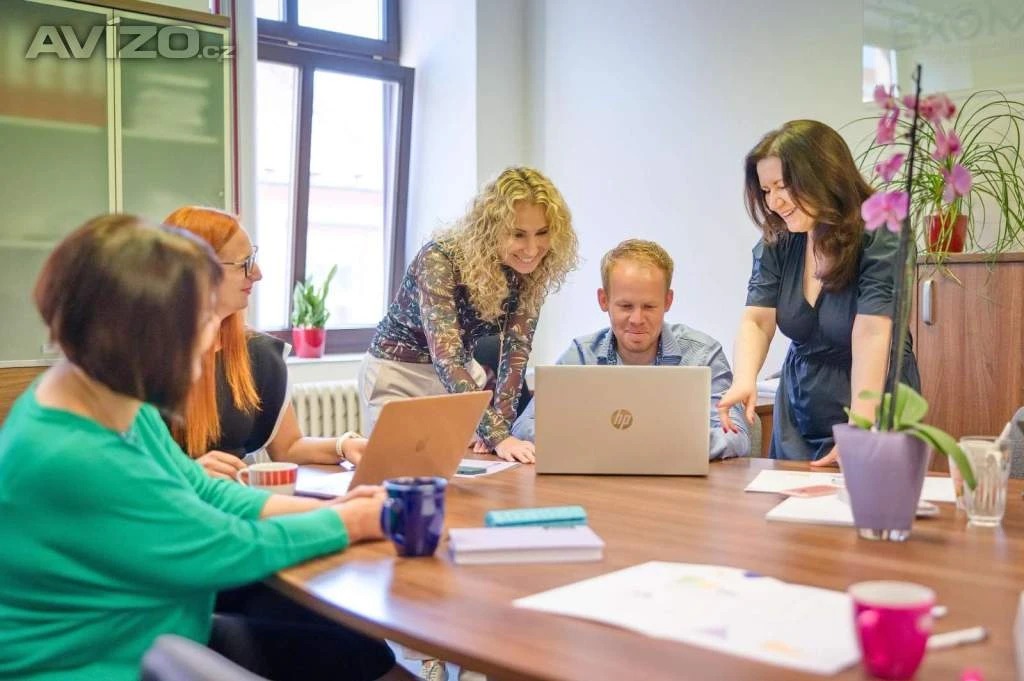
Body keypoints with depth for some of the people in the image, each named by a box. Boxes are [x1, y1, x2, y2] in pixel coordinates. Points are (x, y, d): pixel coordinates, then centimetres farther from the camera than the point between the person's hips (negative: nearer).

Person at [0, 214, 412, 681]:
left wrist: (327, 507, -2)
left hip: (158, 641, 8)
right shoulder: (70, 460, -31)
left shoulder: (110, 398, -4)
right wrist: (352, 521, -9)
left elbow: (203, 493, 8)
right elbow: (234, 550, -22)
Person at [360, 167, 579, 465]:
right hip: (398, 374, -5)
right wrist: (497, 435, -49)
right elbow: (445, 358, -39)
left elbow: (515, 349, -15)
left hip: (462, 375, 5)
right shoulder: (440, 260, -31)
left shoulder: (532, 271, -14)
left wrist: (501, 426, -30)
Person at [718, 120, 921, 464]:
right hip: (798, 418, 5)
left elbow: (870, 337, -25)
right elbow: (756, 322, -6)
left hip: (874, 410, -4)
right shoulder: (775, 244, -3)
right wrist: (744, 380, -26)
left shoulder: (879, 239, -17)